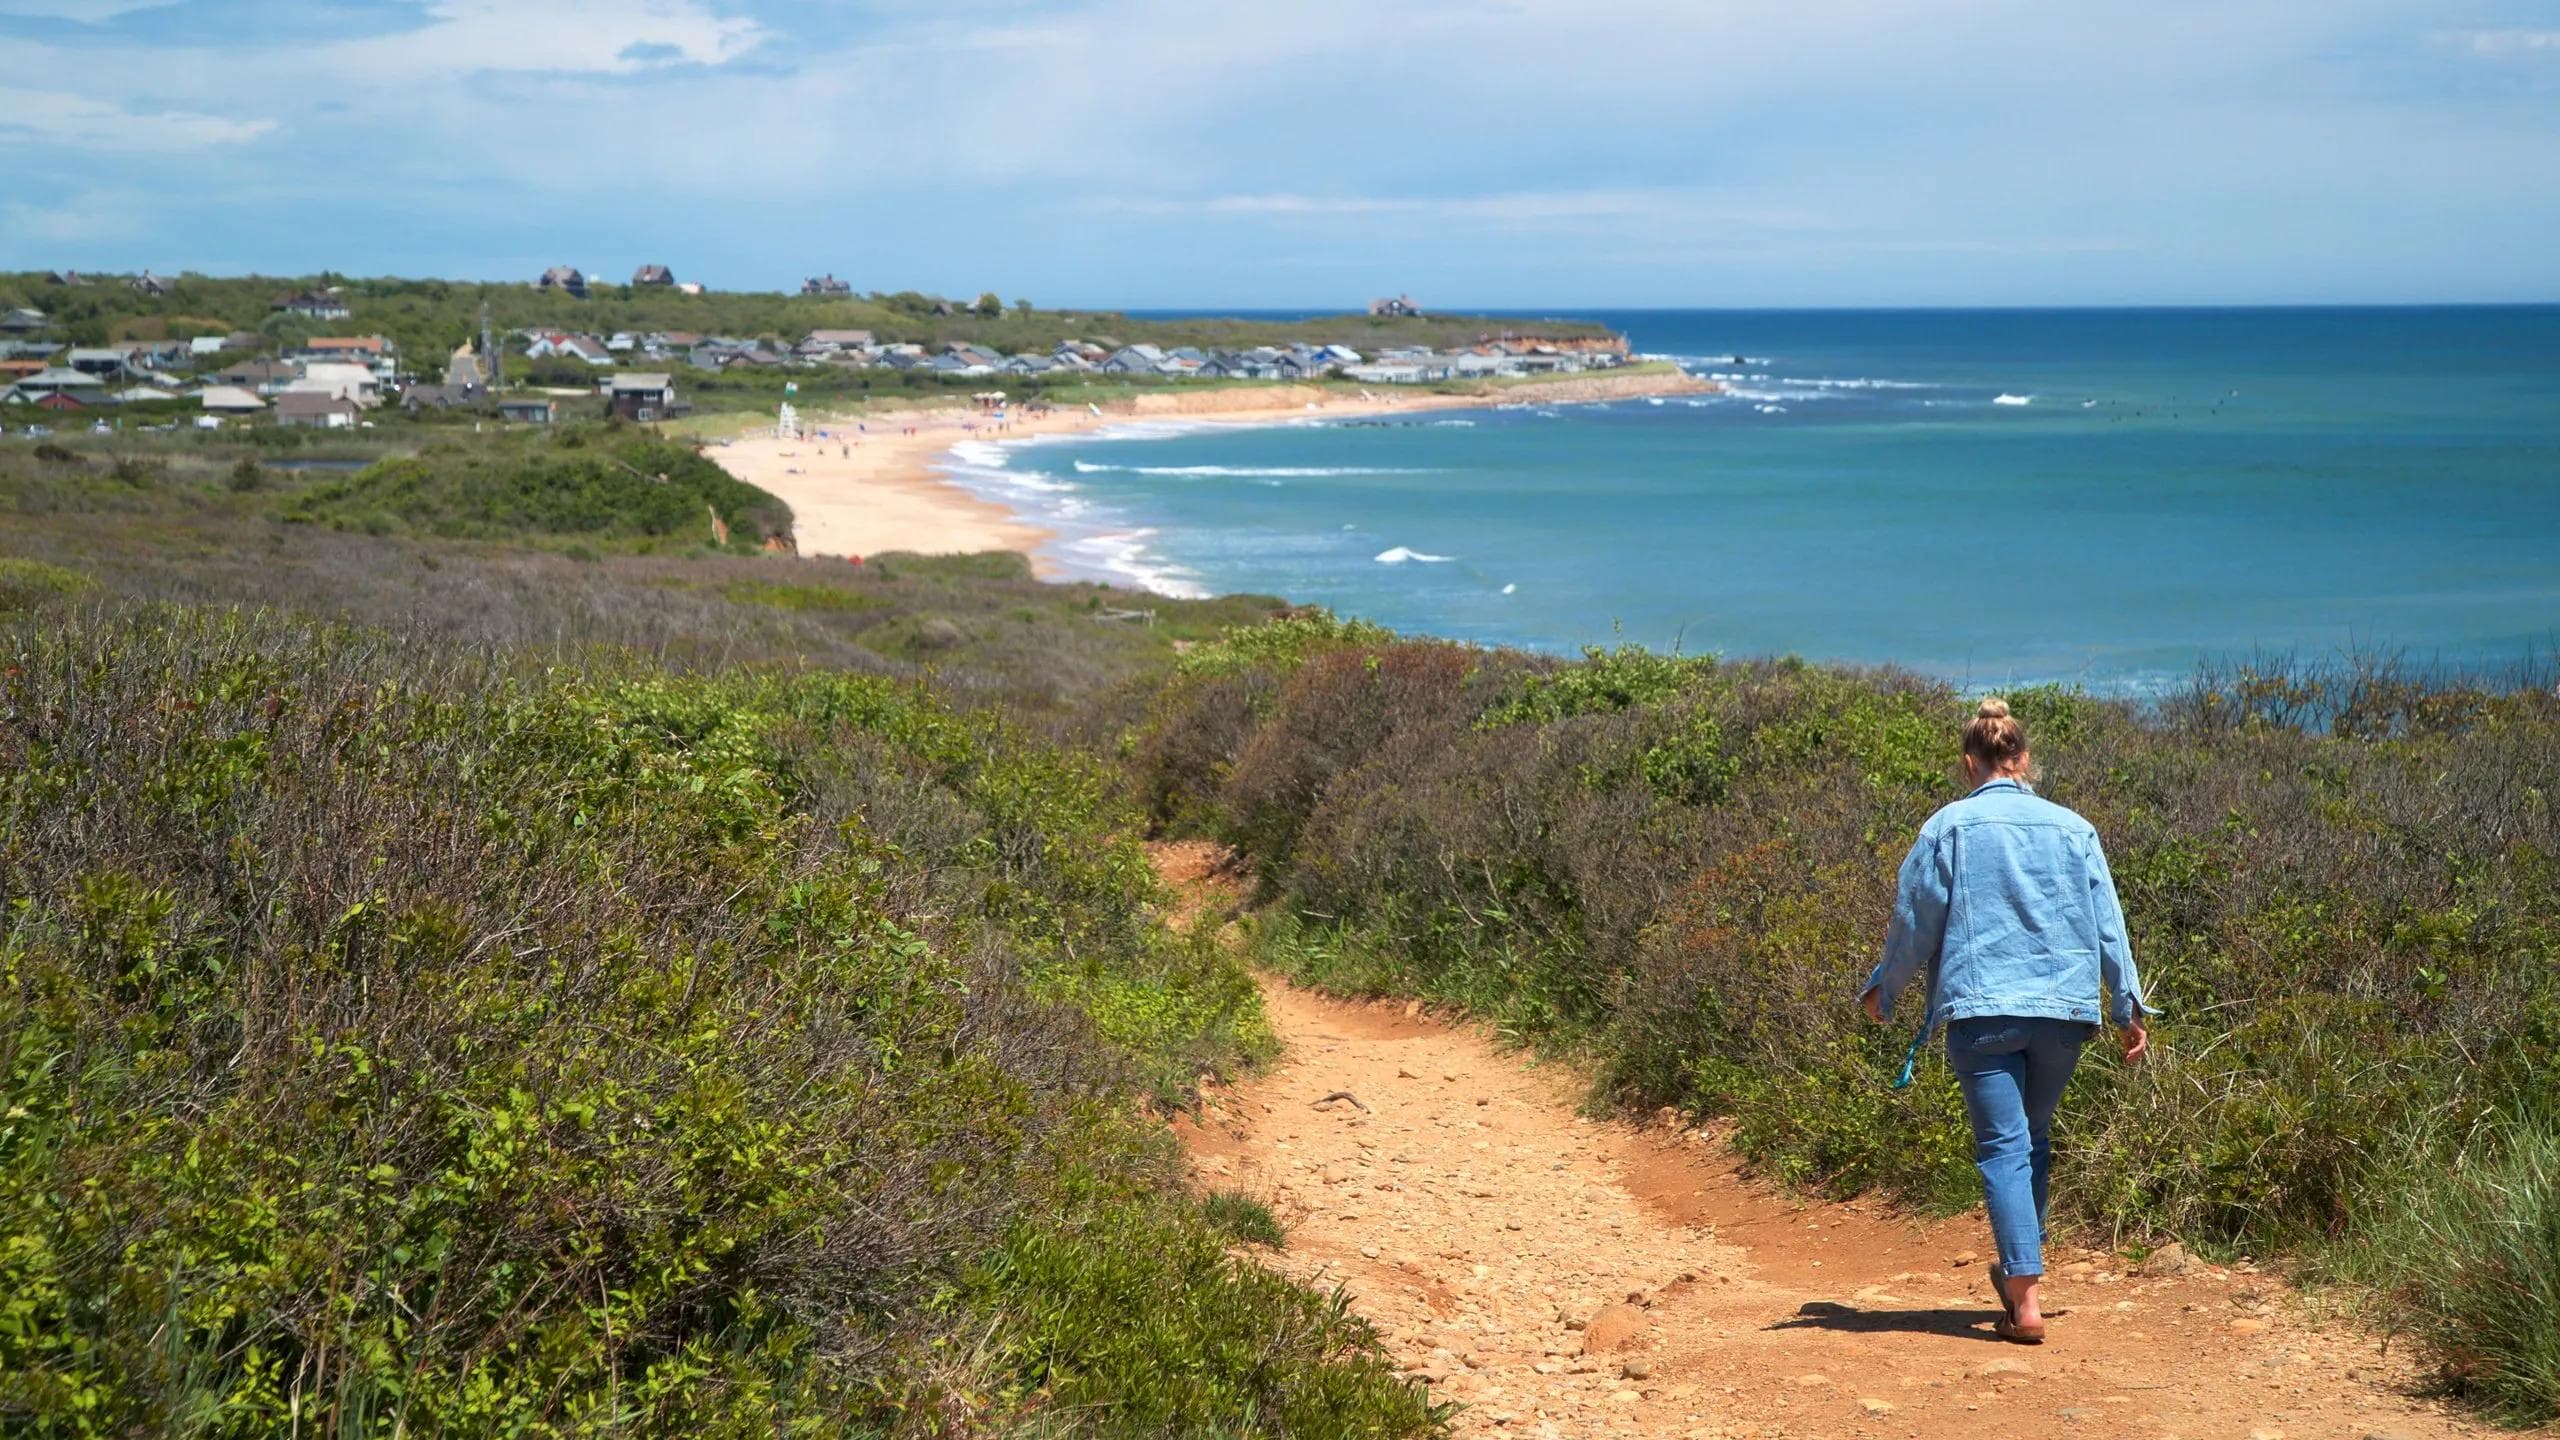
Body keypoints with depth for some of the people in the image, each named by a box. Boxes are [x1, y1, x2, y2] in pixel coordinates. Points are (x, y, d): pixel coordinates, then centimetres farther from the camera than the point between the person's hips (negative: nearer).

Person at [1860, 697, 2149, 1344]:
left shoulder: (1948, 827, 0)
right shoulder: (2073, 828, 8)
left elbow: (1914, 923, 3)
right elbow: (2108, 926, 9)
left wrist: (1881, 992, 18)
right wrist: (2128, 1007, 15)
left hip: (1982, 1009, -3)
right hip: (2064, 1006, 3)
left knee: (2003, 1146, -3)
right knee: (2033, 1137, 20)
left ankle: (2025, 1298, -12)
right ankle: (2017, 1270, 27)